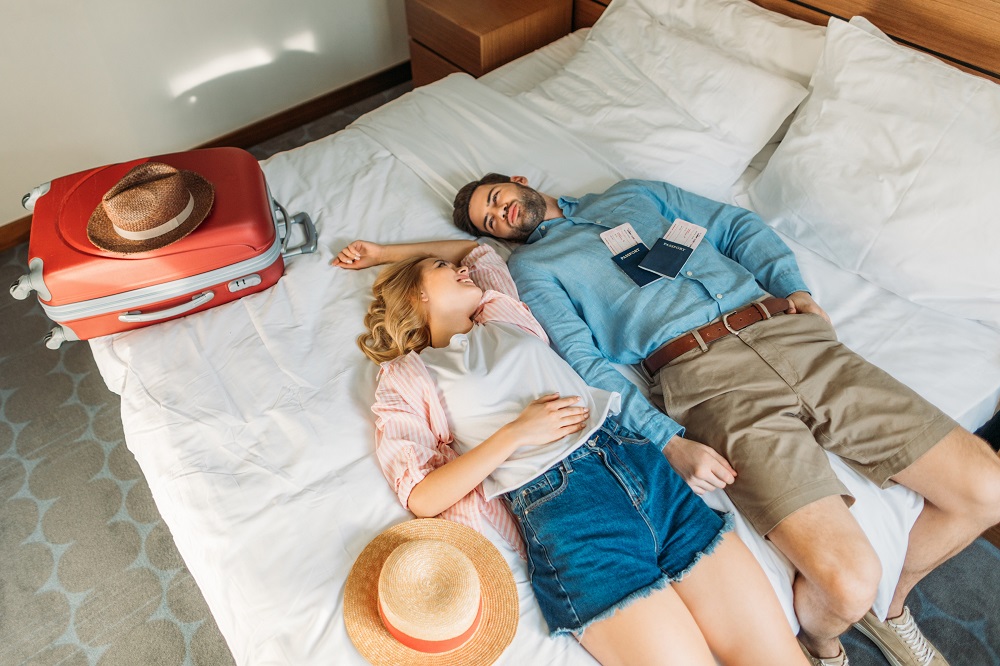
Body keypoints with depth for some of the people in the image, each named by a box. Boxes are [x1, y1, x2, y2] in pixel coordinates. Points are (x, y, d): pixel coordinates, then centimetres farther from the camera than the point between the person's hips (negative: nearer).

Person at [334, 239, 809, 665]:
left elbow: (475, 248, 44)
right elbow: (421, 498, 0)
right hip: (554, 504, -4)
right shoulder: (405, 377, 11)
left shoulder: (501, 319, 24)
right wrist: (516, 432, -6)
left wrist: (383, 252, 41)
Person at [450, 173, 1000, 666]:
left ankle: (891, 605, 28)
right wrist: (670, 442, -14)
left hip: (786, 331, 6)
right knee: (847, 584, -21)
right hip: (705, 376, -5)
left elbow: (737, 225, 26)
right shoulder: (530, 265, 13)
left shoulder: (632, 193, 28)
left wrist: (795, 288, 7)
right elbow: (583, 361, -1)